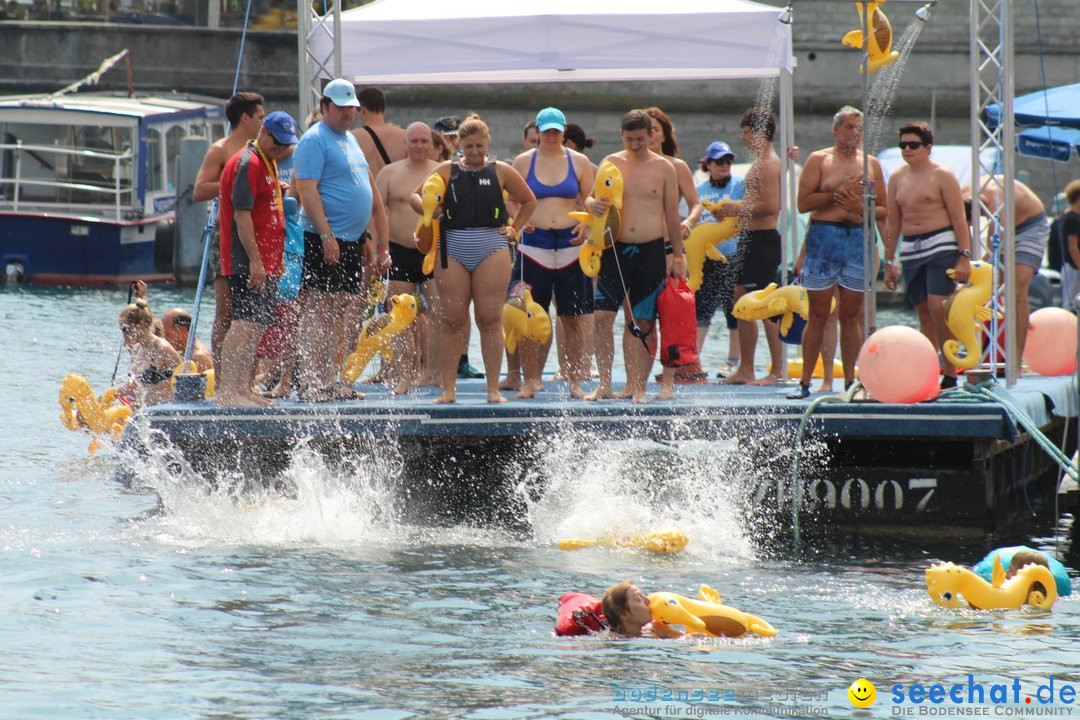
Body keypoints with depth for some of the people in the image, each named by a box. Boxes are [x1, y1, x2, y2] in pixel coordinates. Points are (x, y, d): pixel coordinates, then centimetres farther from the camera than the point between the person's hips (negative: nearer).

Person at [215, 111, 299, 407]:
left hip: (264, 263, 10)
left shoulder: (268, 164, 20)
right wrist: (255, 260, -22)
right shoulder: (247, 164, -12)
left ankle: (243, 388, 13)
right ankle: (226, 390, -20)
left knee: (256, 326, 10)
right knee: (245, 322, -16)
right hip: (247, 263, -10)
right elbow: (241, 213, -19)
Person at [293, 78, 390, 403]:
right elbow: (307, 191, -17)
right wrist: (326, 235, -24)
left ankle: (329, 380, 12)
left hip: (352, 242, 9)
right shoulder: (314, 140, -7)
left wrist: (381, 245, 20)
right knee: (319, 312, -10)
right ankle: (310, 384, -11)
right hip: (325, 241, -9)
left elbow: (373, 198, 25)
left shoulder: (351, 140, 20)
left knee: (344, 317, 8)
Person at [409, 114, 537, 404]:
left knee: (490, 319, -2)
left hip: (491, 250, 0)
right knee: (452, 320, 0)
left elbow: (529, 201, 19)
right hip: (453, 251, 1)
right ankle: (448, 388, 3)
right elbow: (415, 196, 11)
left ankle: (493, 388, 0)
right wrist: (428, 208, -9)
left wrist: (514, 229, 8)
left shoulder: (500, 172, 8)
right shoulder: (447, 171, 8)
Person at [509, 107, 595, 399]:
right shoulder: (523, 162, 6)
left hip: (571, 244, 0)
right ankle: (530, 381, 4)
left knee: (574, 318, 1)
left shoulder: (579, 162, 7)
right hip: (534, 245, 0)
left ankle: (576, 381, 6)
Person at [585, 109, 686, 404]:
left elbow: (672, 215, 7)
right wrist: (593, 205, -16)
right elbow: (591, 199, 9)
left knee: (643, 323, 2)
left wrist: (678, 256, 6)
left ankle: (638, 386, 9)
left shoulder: (663, 168, 4)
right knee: (603, 315, -10)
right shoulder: (611, 163, 6)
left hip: (651, 250, -1)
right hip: (615, 248, 1)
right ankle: (604, 383, -4)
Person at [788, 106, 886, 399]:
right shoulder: (819, 160, 4)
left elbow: (883, 210, 13)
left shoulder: (870, 164, 13)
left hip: (858, 239, 3)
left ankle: (850, 382, 9)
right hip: (824, 237, -3)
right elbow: (803, 202, -6)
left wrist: (860, 207, -7)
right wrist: (840, 193, -13)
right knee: (818, 315, -3)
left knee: (851, 316, 5)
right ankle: (805, 382, 1)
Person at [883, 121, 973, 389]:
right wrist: (889, 262, 14)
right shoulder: (897, 179, 13)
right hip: (910, 251, 6)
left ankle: (950, 374, -11)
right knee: (924, 312, 6)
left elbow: (959, 218, -6)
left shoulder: (942, 176, -3)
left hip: (941, 247, -6)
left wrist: (964, 257, -13)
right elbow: (893, 223, 17)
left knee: (938, 307, -16)